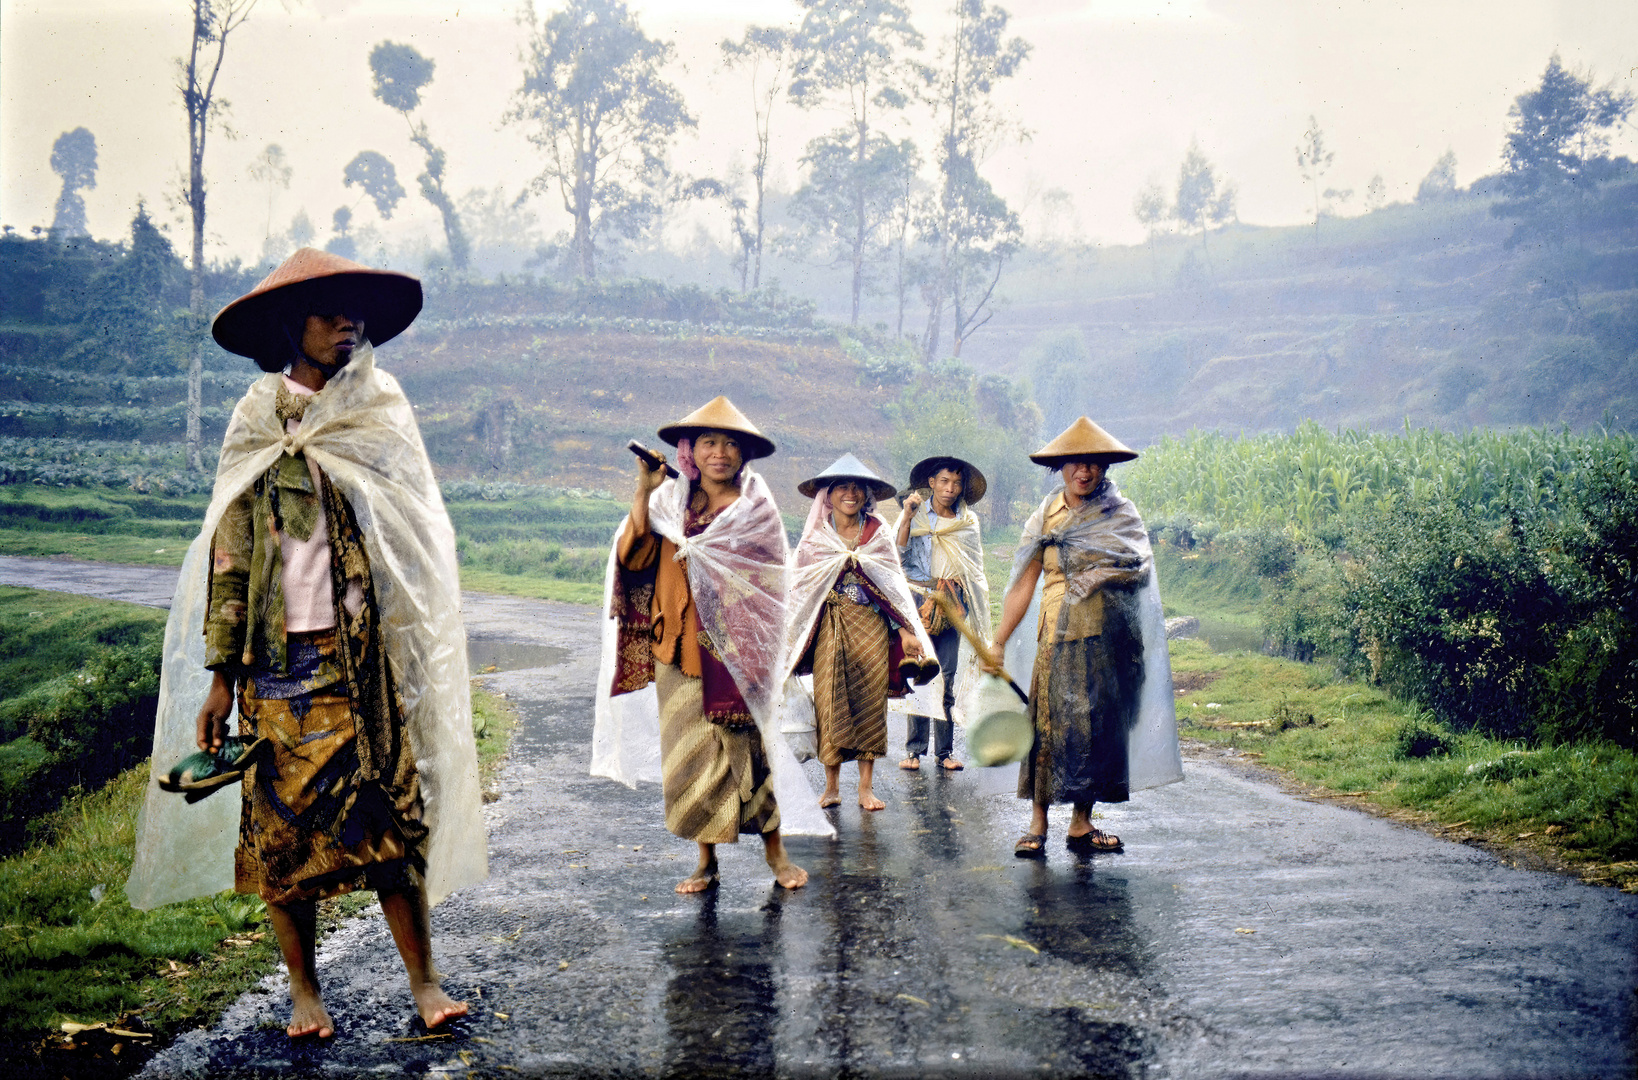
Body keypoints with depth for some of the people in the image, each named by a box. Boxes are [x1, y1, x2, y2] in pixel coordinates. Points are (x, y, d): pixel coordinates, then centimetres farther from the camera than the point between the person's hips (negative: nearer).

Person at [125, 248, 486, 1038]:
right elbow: (229, 556, 4)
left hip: (364, 654, 0)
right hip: (279, 660, 0)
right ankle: (304, 991, 17)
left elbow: (415, 545, 9)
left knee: (389, 814, -3)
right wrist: (220, 676, -2)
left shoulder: (380, 416, 9)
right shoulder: (257, 427, 7)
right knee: (282, 822, 3)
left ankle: (424, 981, 5)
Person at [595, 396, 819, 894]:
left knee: (748, 742, -3)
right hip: (679, 644, 3)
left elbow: (765, 577, -3)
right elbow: (634, 555, -2)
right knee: (692, 751, 5)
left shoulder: (755, 506, 3)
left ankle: (775, 850, 11)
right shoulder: (671, 500, 10)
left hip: (733, 646, -3)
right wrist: (643, 491, -10)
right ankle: (706, 860, 15)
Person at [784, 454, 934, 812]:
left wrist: (905, 630, 2)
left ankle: (866, 786, 5)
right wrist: (790, 634, 7)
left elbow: (894, 584, 9)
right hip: (829, 629, 0)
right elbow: (799, 585, 10)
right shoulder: (816, 534, 5)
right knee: (830, 701, -3)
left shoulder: (878, 532, 7)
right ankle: (831, 785, 7)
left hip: (870, 627, 0)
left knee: (870, 701, -1)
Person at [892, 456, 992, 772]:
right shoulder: (916, 515, 7)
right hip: (919, 600, -2)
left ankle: (944, 751, 5)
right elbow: (898, 553, -5)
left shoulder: (968, 521, 14)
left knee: (948, 677, -1)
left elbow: (975, 570, 20)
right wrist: (907, 516, -13)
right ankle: (914, 750, -2)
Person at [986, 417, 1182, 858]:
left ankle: (1081, 824, 14)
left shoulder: (1120, 515, 7)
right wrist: (998, 642, 3)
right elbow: (1023, 584, 6)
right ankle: (1037, 824, 2)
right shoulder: (1045, 516, 7)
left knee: (1098, 724, 3)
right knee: (1049, 721, -7)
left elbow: (1136, 569, -7)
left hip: (1108, 638, 1)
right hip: (1058, 635, -1)